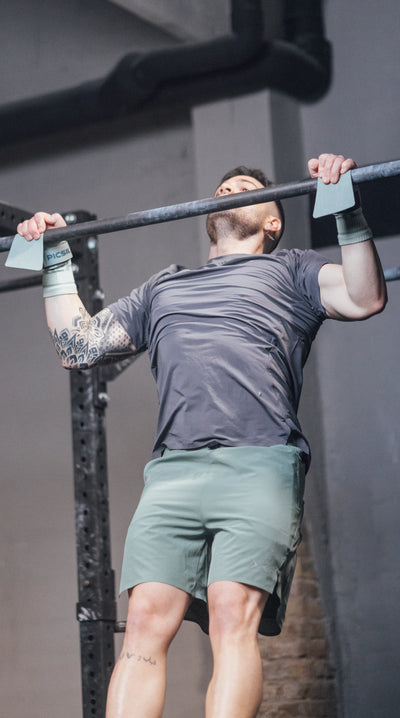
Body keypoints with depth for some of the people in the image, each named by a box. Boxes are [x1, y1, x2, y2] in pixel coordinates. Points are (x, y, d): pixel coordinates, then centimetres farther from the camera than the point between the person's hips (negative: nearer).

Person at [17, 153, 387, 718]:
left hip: (260, 464, -3)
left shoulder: (289, 270, 24)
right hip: (173, 470, 3)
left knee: (232, 615, -21)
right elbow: (78, 347, 34)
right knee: (147, 618, -14)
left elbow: (365, 298, 6)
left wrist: (347, 207, 0)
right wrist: (56, 261, 32)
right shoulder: (163, 287, 35)